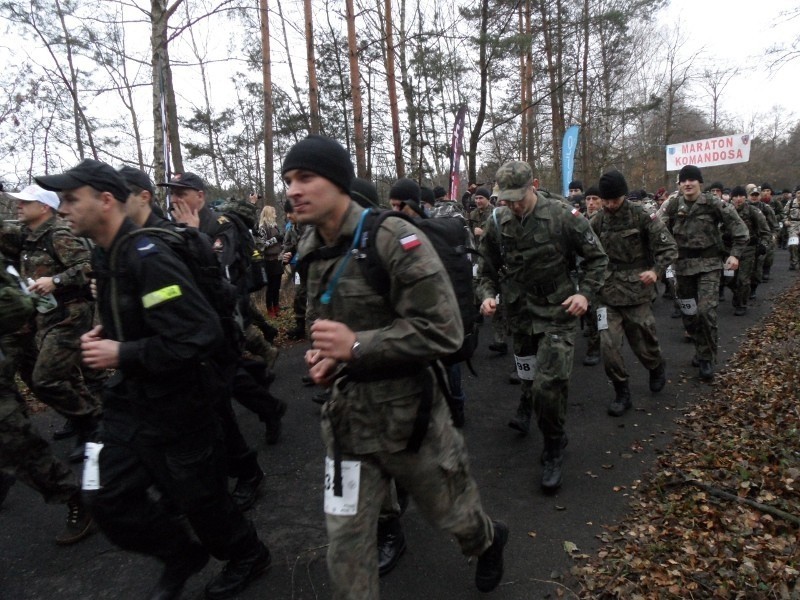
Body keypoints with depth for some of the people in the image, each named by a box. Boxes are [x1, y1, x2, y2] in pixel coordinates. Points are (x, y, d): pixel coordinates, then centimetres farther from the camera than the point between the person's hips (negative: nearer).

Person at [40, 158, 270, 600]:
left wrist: (122, 355, -23)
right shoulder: (105, 257, 6)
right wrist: (106, 335, 2)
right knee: (105, 495, 12)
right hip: (130, 399, 9)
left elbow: (201, 337, -31)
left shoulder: (148, 258, -23)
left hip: (176, 406, -8)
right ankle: (182, 555, 36)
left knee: (199, 498, 9)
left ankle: (248, 557, 38)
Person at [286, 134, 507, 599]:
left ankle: (490, 540, 56)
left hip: (407, 412, -4)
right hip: (347, 413, 5)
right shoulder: (311, 250, 3)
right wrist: (322, 353, -2)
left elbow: (443, 331, -22)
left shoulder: (395, 240, -20)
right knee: (345, 535, 10)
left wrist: (356, 346, -26)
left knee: (451, 513, 21)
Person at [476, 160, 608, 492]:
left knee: (549, 385, -13)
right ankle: (527, 403, 58)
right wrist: (488, 295, -10)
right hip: (519, 312, 4)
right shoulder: (498, 222, -4)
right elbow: (487, 267, 8)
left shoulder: (563, 215, -14)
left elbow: (597, 257, -2)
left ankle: (553, 451, 11)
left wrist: (585, 293, -15)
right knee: (529, 377, 21)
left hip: (557, 312, -3)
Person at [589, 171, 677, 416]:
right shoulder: (597, 220, 2)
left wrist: (656, 270, -20)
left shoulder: (642, 217, -8)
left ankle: (657, 369, 46)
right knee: (609, 346, -4)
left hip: (636, 291, -2)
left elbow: (669, 247, -6)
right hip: (607, 292, 2)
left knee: (643, 344, 10)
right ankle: (622, 393, 15)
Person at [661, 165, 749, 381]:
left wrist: (735, 253, -8)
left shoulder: (713, 203, -8)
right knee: (689, 312, 9)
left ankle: (707, 358, 0)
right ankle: (701, 350, 29)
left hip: (708, 263, -3)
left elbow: (738, 227, -2)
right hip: (683, 264, 3)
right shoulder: (672, 205, 0)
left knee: (706, 310, -14)